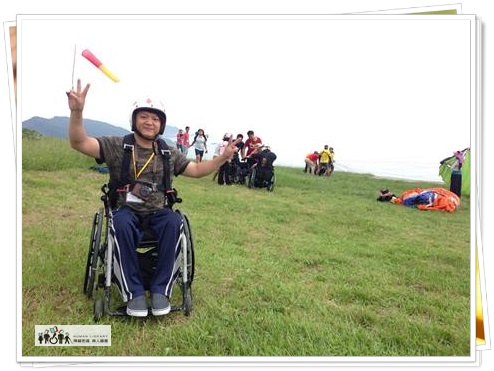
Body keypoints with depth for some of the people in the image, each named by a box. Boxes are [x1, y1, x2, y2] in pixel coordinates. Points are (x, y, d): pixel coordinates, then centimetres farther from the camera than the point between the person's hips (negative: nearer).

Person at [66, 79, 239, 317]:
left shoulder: (169, 154, 9)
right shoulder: (116, 146, 1)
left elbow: (196, 170, 16)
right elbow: (79, 143, -9)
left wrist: (222, 158, 2)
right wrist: (77, 112, -27)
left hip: (157, 213, 2)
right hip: (126, 210, -2)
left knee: (174, 222, -32)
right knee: (122, 224, -37)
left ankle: (160, 289, -22)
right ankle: (133, 292, -24)